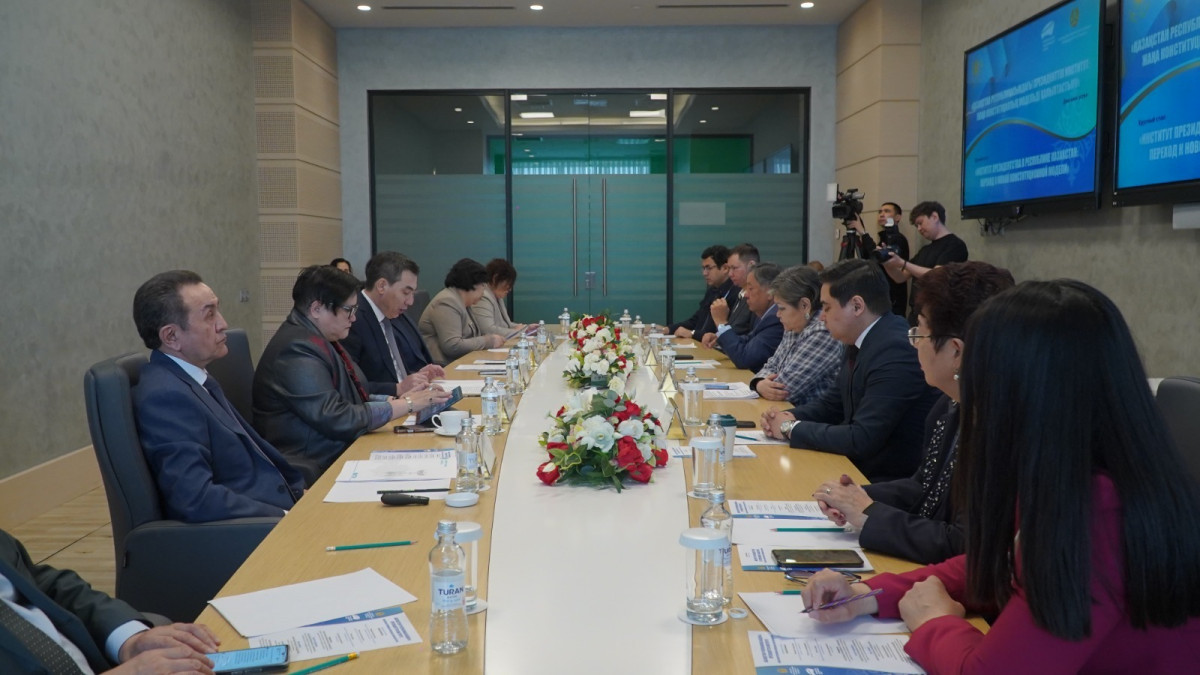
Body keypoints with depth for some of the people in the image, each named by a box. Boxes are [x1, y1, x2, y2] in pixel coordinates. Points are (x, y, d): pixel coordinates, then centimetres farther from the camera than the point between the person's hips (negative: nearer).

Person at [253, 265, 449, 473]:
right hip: (316, 471, -9)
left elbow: (352, 399, 15)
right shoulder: (298, 350, -20)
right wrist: (407, 404, -17)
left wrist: (397, 399, -1)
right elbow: (338, 421, -24)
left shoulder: (318, 339, 11)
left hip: (342, 452, 9)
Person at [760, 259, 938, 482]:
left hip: (893, 484, -7)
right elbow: (835, 401, 16)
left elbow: (861, 439, -26)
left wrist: (792, 428, -14)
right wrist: (791, 416, -2)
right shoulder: (862, 340, 3)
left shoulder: (895, 350, -24)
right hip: (858, 466, 7)